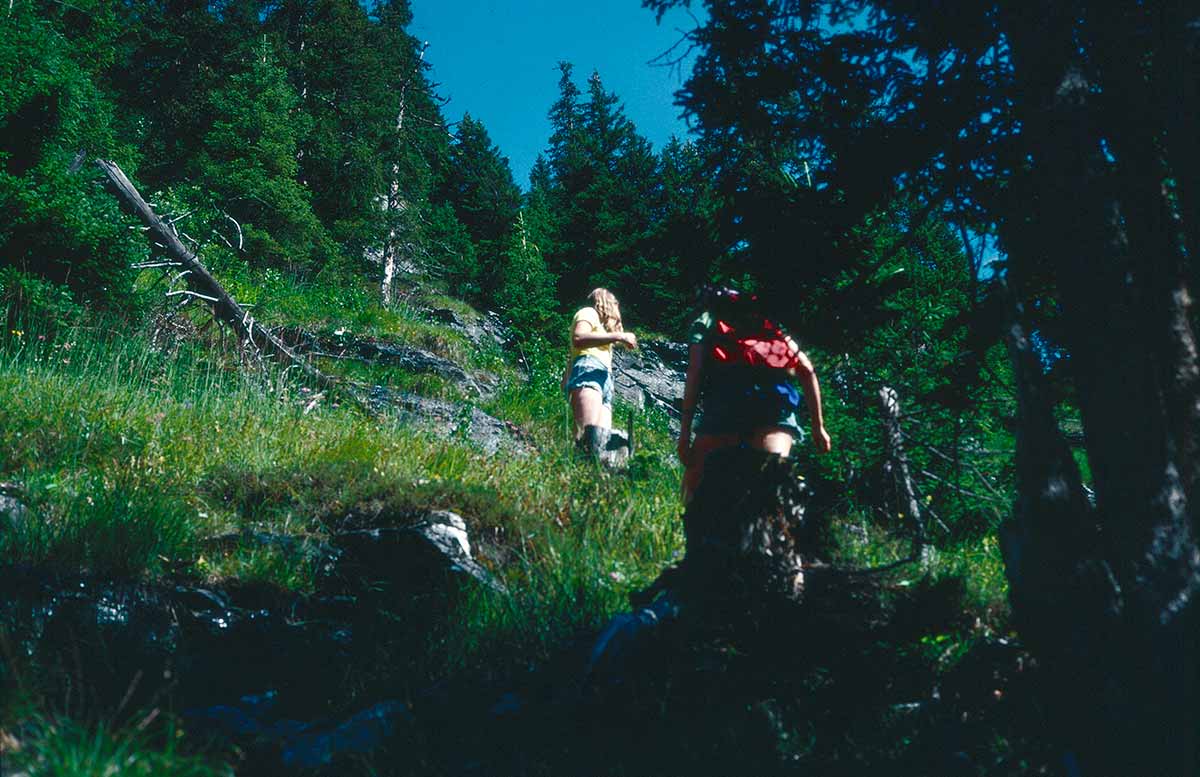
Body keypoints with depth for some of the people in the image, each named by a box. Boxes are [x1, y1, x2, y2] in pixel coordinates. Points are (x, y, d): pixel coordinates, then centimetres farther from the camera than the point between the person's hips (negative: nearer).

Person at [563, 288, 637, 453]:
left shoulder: (596, 322, 42)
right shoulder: (589, 312, 15)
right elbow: (578, 339, -8)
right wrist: (618, 336, -8)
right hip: (588, 370, -8)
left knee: (600, 440, -19)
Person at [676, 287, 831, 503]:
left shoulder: (707, 320, 27)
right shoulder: (771, 323, 37)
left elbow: (694, 373, 9)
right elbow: (807, 371, 24)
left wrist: (685, 432, 3)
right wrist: (818, 427, 24)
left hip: (727, 398, -3)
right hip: (776, 406, 3)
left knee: (695, 489, 4)